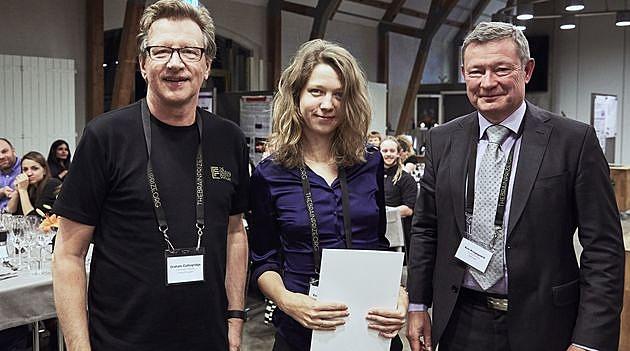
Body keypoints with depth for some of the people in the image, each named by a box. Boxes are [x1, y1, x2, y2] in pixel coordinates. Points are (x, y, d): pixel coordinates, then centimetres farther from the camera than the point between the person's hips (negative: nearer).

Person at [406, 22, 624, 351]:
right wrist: (418, 306, 5)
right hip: (460, 323, 3)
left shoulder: (575, 140, -9)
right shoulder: (443, 140, 1)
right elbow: (425, 229, 7)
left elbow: (603, 248, -10)